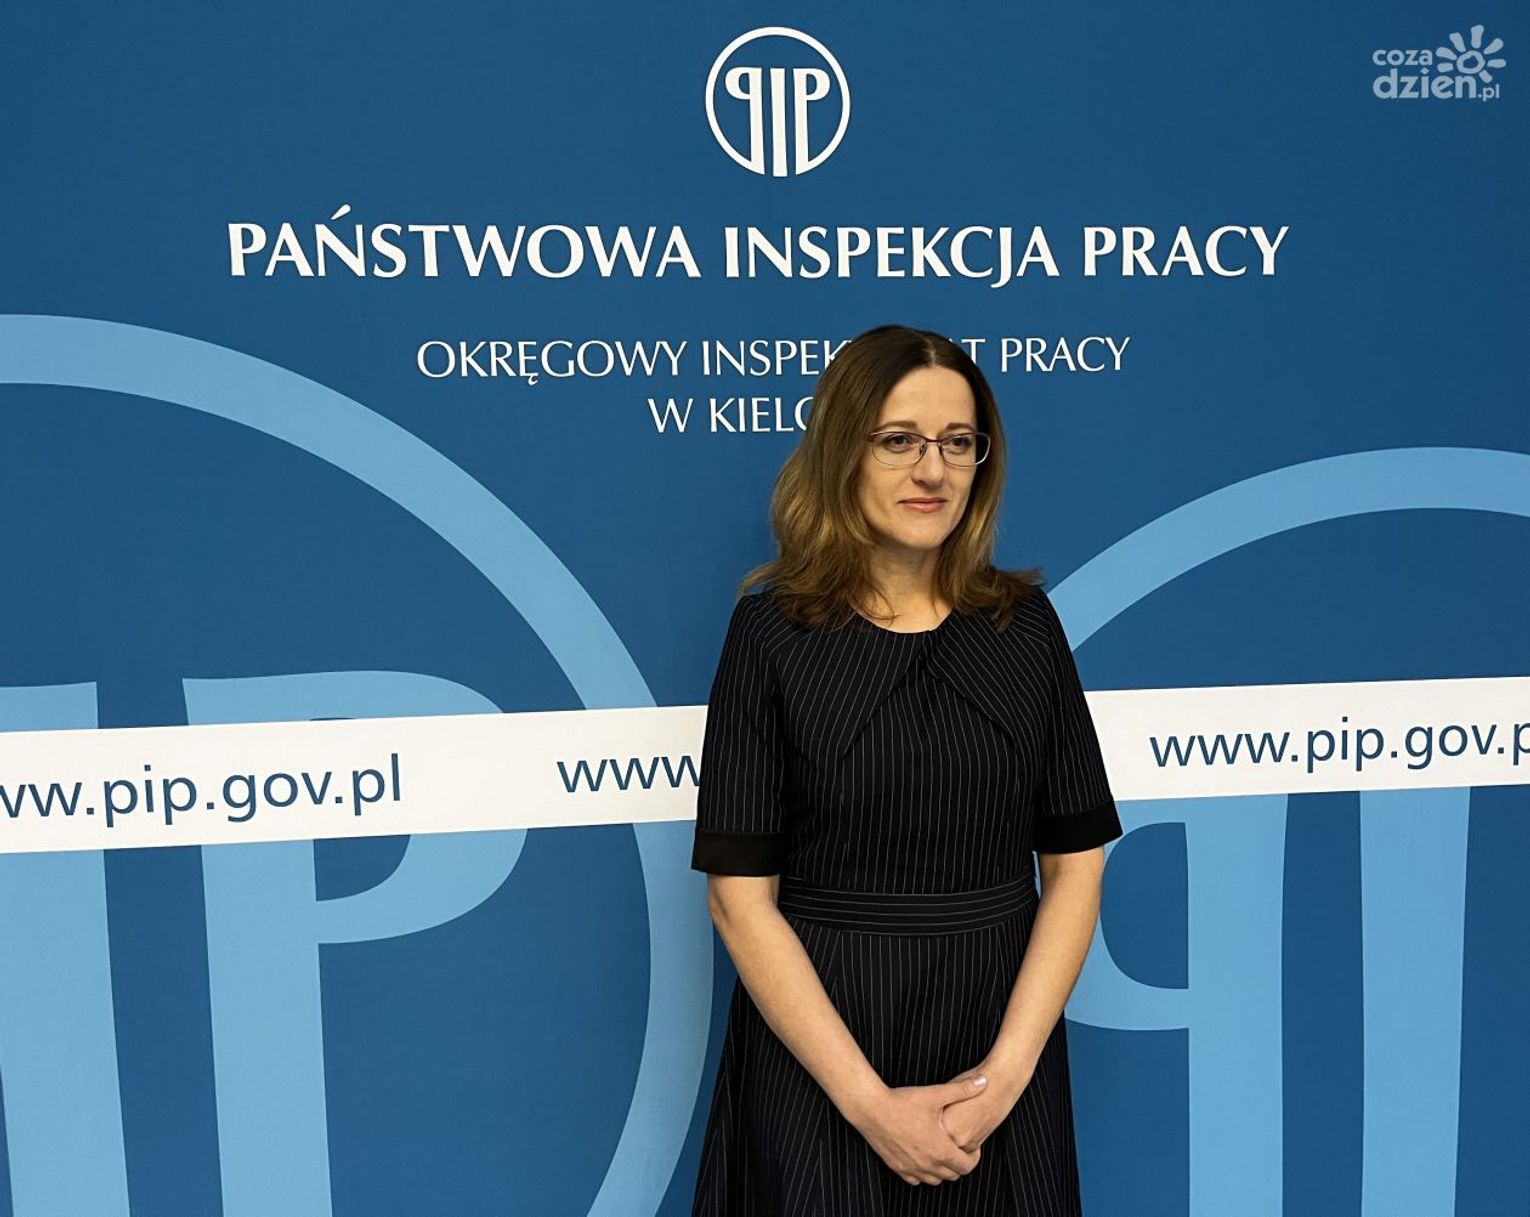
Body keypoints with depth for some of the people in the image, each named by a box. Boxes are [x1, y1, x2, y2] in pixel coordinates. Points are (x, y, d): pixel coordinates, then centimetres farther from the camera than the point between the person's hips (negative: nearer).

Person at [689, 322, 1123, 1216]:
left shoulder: (1025, 622, -1)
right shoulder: (774, 630, -8)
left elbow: (1076, 863, 0)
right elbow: (740, 895, -10)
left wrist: (1007, 1070, -10)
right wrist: (868, 1099, -14)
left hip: (1002, 1064, 3)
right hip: (818, 1057, -2)